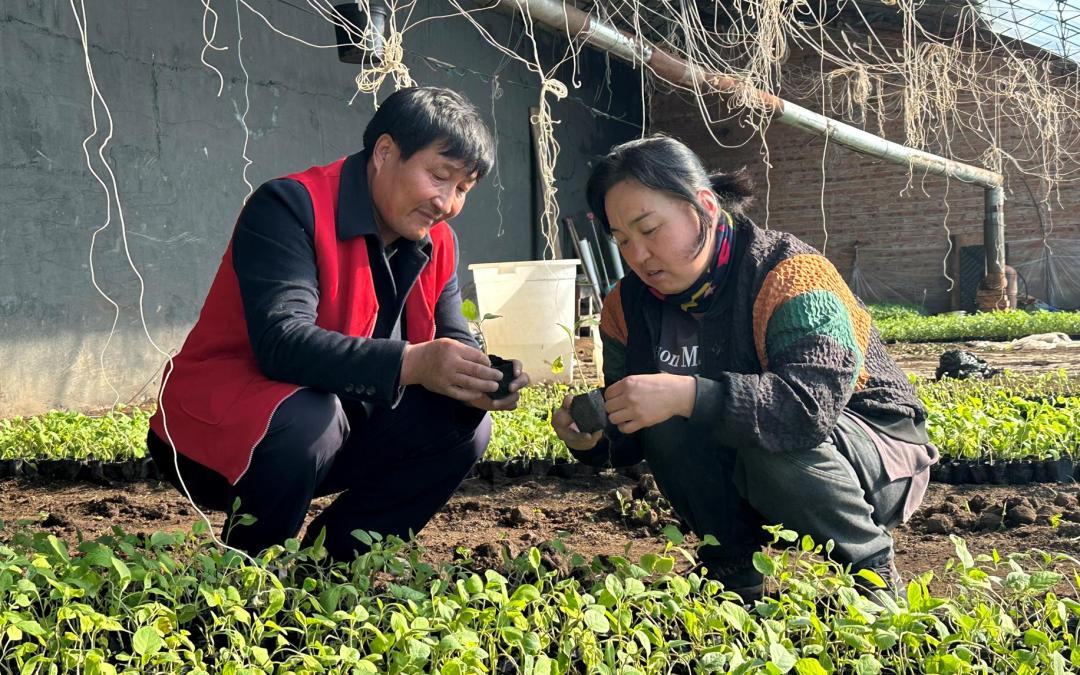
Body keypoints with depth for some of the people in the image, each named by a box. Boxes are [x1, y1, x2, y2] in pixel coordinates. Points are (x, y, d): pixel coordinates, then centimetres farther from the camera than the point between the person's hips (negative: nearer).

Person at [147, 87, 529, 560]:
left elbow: (452, 342, 0)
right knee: (308, 420, -36)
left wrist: (482, 383, -25)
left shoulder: (438, 244, 3)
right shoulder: (291, 206, -20)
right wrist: (410, 363, -46)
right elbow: (280, 340, -34)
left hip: (341, 426, 7)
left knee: (464, 425, -9)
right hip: (216, 435, -7)